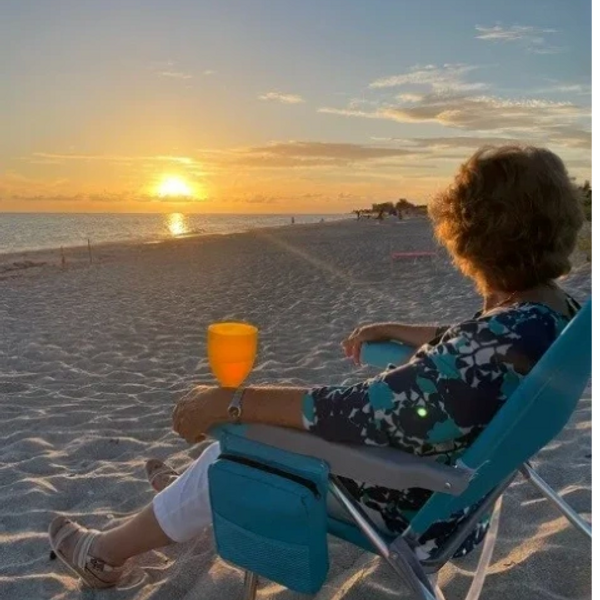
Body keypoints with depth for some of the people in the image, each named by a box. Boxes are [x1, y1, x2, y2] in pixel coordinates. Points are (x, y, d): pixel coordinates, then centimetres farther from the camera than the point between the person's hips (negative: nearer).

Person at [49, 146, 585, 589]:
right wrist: (395, 331, 16)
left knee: (235, 448, 4)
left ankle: (105, 554, 28)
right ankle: (191, 492, 47)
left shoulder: (499, 347, -36)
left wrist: (230, 401, -26)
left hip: (414, 505, -8)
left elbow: (358, 413, -34)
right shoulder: (553, 308, -6)